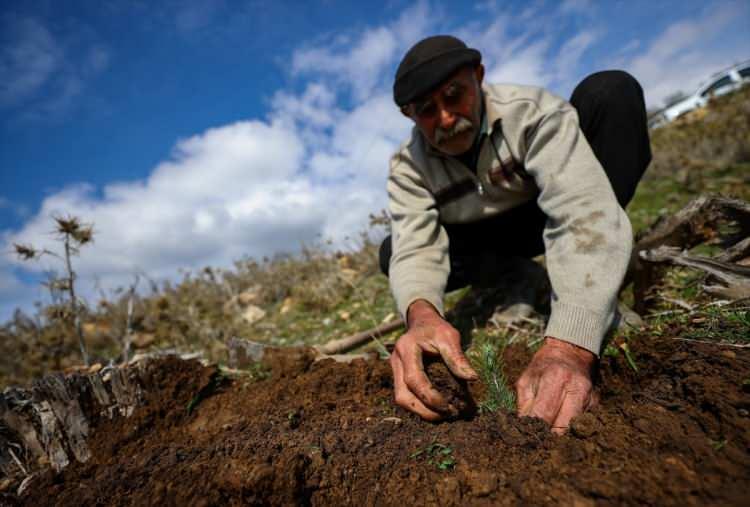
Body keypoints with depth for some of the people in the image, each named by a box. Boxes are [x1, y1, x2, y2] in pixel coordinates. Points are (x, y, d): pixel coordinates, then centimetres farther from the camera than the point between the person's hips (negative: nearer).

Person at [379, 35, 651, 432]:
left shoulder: (533, 111, -26)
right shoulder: (407, 167, -18)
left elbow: (586, 213, -39)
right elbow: (416, 250, -30)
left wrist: (569, 346, -54)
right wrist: (422, 314, -54)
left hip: (551, 220, -1)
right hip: (488, 239, 2)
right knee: (393, 252, -22)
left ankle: (599, 293, -22)